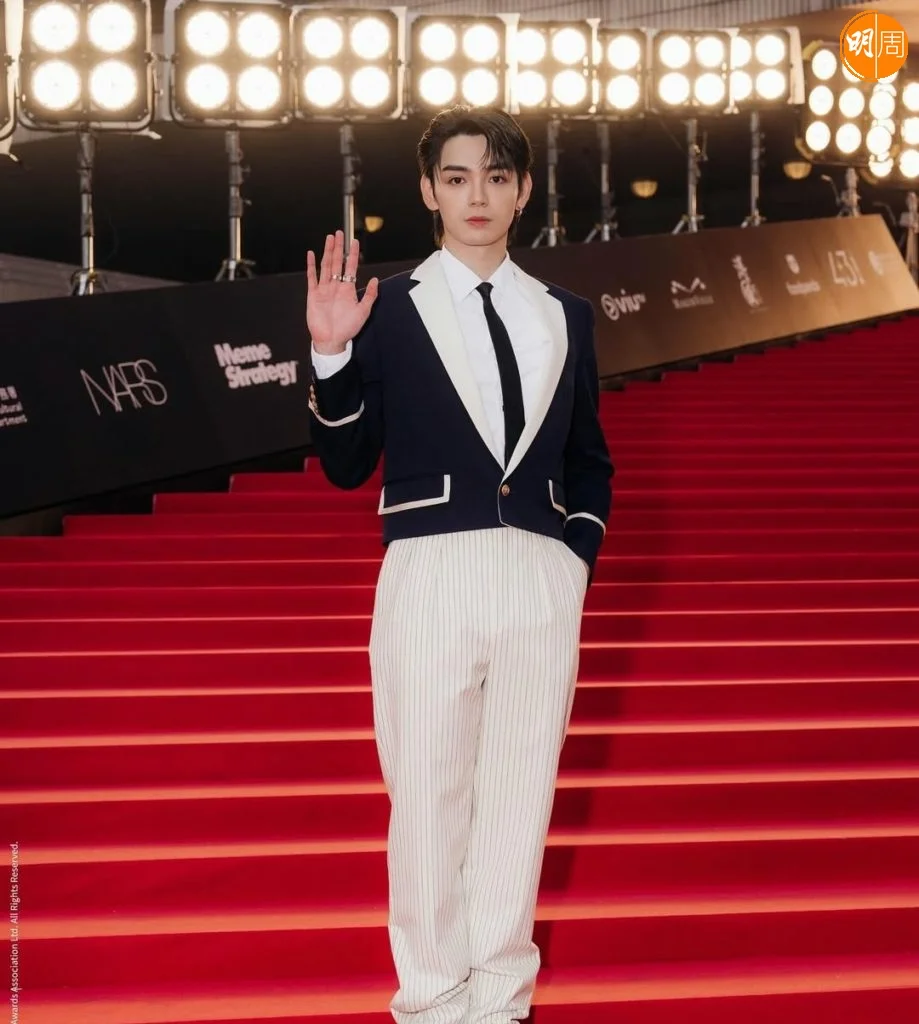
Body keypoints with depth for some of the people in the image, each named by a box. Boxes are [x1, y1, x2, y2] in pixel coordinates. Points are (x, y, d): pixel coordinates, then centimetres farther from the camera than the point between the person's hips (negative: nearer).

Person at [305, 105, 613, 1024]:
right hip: (429, 576, -3)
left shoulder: (564, 316, 13)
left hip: (544, 580, 3)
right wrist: (332, 356, -12)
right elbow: (347, 466, 0)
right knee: (430, 791, 2)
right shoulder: (387, 310, 2)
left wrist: (582, 545, 5)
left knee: (520, 789, 9)